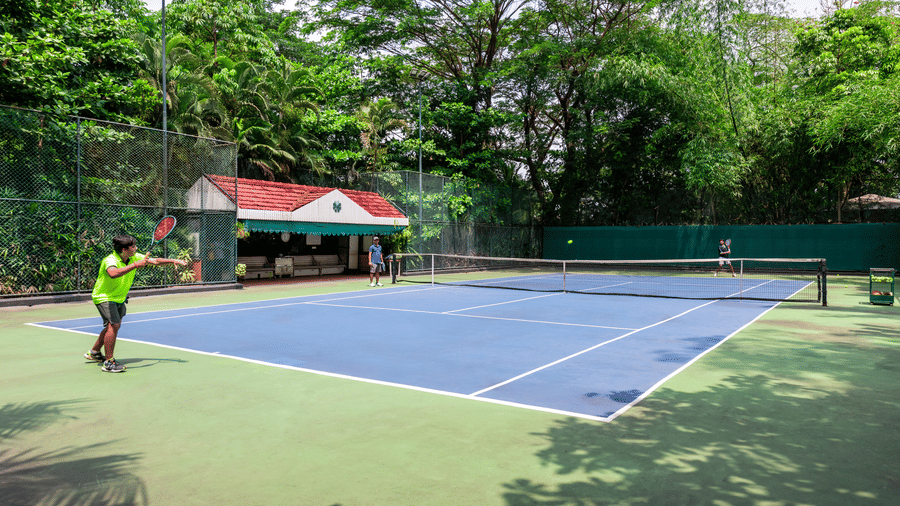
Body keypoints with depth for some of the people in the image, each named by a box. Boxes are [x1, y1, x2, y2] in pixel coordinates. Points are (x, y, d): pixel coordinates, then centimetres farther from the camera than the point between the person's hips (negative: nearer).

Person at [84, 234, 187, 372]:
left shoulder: (135, 258, -9)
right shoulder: (110, 260, -30)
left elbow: (155, 261, 2)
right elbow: (113, 274, -53)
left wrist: (174, 261, -8)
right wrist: (135, 265, -50)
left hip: (119, 298, 9)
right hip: (104, 297, -9)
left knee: (115, 325, 20)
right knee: (113, 325, -20)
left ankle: (94, 352, 41)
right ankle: (109, 363, -12)